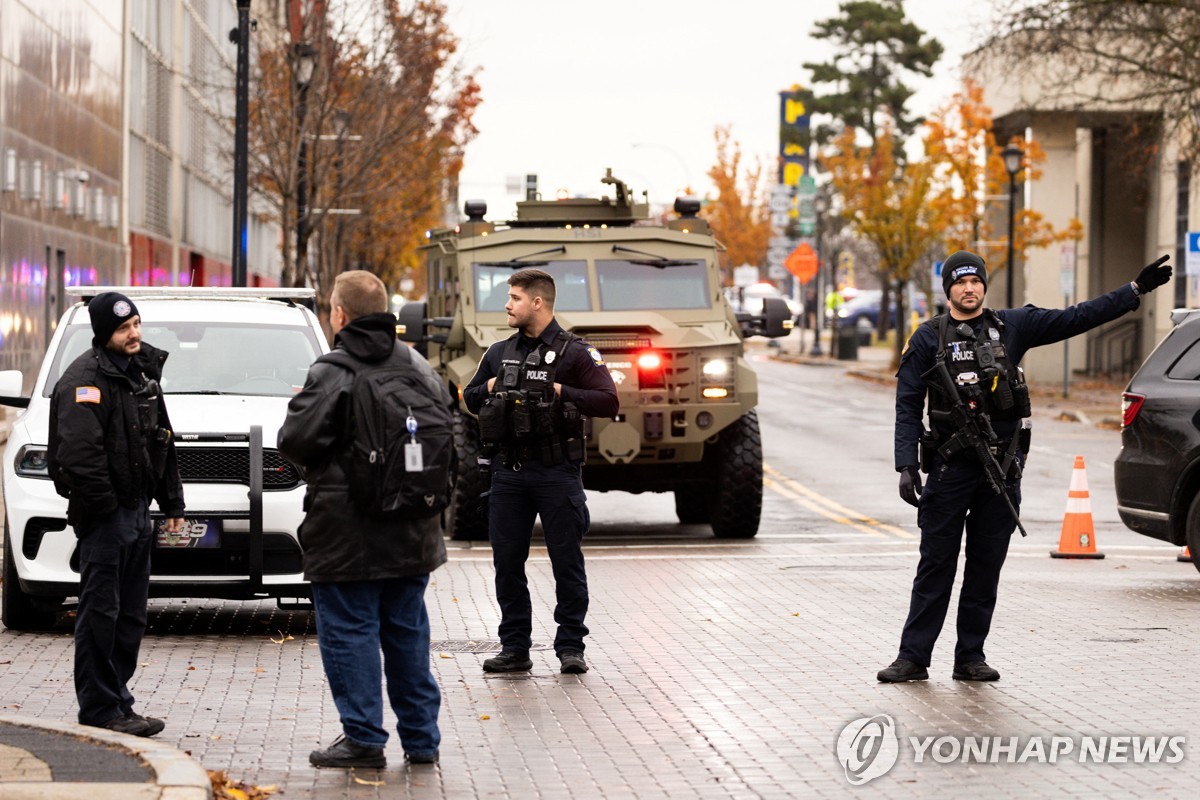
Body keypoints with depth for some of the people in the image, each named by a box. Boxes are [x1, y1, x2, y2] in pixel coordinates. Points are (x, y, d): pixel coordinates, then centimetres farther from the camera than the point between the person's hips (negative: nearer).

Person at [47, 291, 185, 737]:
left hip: (138, 511, 9)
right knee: (101, 613, -6)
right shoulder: (85, 381, -14)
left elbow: (163, 443, 21)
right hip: (105, 515, -9)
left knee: (131, 616, 12)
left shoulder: (143, 373, 15)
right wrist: (104, 506, -18)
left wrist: (172, 502, 18)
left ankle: (118, 705, 19)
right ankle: (100, 711, -4)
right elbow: (79, 454, -22)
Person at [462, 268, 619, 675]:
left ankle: (570, 646, 8)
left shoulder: (574, 352, -3)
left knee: (567, 561, 1)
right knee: (507, 561, 5)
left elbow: (608, 401, -9)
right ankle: (515, 648, 13)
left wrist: (561, 392, -16)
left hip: (557, 473, -5)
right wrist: (489, 388, 1)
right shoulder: (499, 353, 13)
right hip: (508, 470, 5)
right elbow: (470, 399, 22)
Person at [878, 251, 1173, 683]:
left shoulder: (1012, 326, 8)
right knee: (935, 566, -1)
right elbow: (907, 407, 1)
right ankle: (913, 657, 3)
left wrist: (1137, 289, 2)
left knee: (986, 566, 6)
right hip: (949, 468, -2)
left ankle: (971, 657, 14)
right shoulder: (927, 339, 3)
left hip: (1002, 466, 2)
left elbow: (1076, 318, 7)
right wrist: (906, 466, -10)